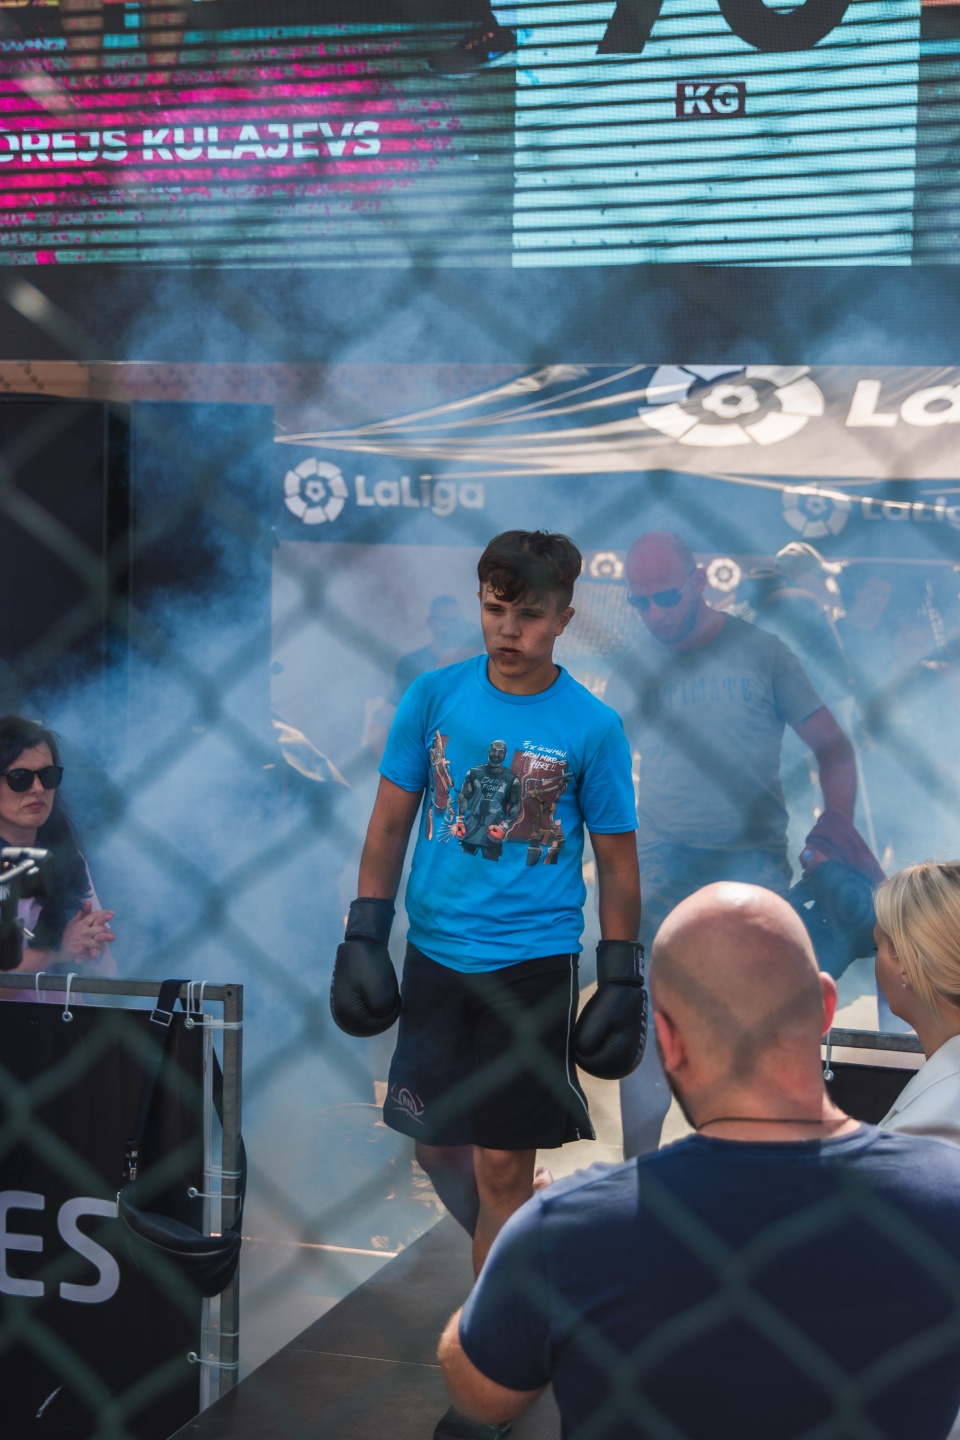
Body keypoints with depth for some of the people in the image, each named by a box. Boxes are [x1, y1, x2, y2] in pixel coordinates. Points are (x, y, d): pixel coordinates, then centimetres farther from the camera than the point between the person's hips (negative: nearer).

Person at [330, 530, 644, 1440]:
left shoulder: (591, 728, -6)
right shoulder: (433, 698, 0)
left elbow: (617, 861, 1)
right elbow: (391, 821, 5)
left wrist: (622, 980, 0)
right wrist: (365, 932, 0)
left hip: (533, 964, -3)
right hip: (435, 953, 3)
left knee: (503, 1163, -2)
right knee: (436, 1139, 14)